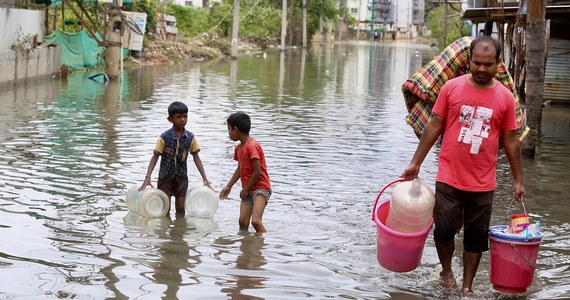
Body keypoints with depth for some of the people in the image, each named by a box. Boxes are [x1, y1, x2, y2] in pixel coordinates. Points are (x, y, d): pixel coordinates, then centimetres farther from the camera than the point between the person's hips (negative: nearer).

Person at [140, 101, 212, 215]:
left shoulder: (190, 137, -7)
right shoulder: (165, 137, -16)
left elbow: (196, 158, -2)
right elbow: (155, 157, -14)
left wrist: (205, 179, -6)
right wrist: (147, 178, -24)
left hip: (181, 176, 2)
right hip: (165, 176, -2)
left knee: (180, 209, 7)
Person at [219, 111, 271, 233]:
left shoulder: (252, 146, -16)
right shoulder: (238, 148, 13)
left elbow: (257, 172, -18)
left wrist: (246, 189, -9)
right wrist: (228, 186, 27)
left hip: (261, 188, -8)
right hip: (247, 190, 8)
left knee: (256, 221, -22)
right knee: (243, 222, -4)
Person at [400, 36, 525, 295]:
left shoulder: (505, 97, 0)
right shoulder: (452, 87, -3)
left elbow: (510, 141, 6)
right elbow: (434, 127, 3)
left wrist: (518, 181, 7)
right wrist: (415, 163, 2)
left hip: (483, 183, 1)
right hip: (449, 178, -1)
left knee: (476, 238, 8)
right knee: (444, 229, -2)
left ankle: (467, 287, 23)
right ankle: (446, 271, 27)